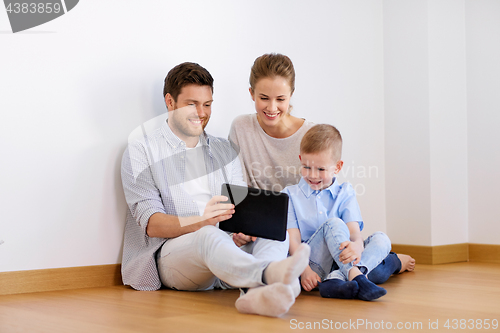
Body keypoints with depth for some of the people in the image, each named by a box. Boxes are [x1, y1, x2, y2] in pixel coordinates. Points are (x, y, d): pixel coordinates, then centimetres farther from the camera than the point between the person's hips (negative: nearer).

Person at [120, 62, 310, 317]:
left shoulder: (224, 150, 22)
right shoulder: (141, 151, 6)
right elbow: (151, 224, -7)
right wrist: (200, 222, -26)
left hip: (227, 249, 5)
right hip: (171, 253, -4)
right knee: (209, 236, -36)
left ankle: (256, 294, -55)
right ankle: (273, 273, -64)